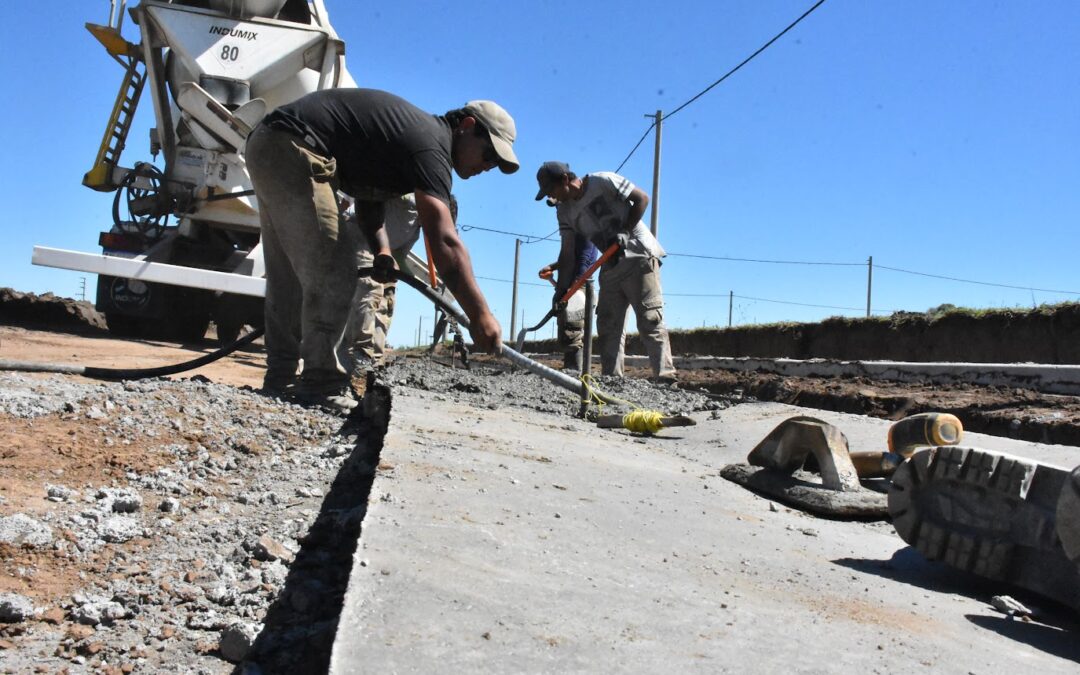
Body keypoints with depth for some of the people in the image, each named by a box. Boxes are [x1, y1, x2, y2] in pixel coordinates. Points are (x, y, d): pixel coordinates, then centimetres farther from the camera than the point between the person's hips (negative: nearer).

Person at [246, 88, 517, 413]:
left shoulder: (413, 132, 15)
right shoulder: (431, 144, -17)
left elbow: (369, 196, 17)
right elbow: (444, 240, -28)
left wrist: (381, 249, -1)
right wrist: (480, 315, -31)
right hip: (291, 147, -11)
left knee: (290, 274, 14)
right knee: (331, 271, -13)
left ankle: (281, 378, 21)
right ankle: (321, 384, -11)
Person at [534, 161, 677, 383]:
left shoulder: (603, 181, -9)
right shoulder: (564, 212, 8)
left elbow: (642, 198, -8)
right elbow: (567, 253, 4)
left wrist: (624, 232, -17)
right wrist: (562, 289, -6)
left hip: (639, 257, -7)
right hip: (611, 266, 7)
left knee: (650, 321, -13)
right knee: (608, 327, 4)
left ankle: (666, 379, -15)